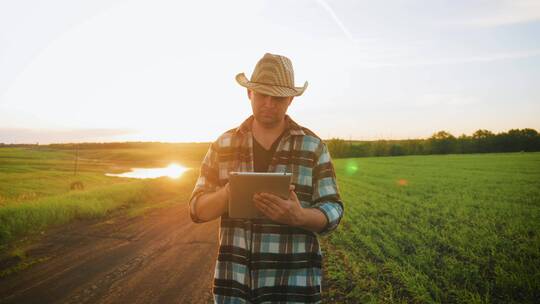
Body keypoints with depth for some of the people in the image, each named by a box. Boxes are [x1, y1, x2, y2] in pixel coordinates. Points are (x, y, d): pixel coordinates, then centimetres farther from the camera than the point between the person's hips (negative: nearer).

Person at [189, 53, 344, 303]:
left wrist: (300, 217, -25)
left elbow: (332, 212, -3)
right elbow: (198, 209, 2)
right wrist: (227, 192, -19)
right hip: (234, 277, 2)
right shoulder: (223, 144, 2)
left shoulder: (313, 146, -2)